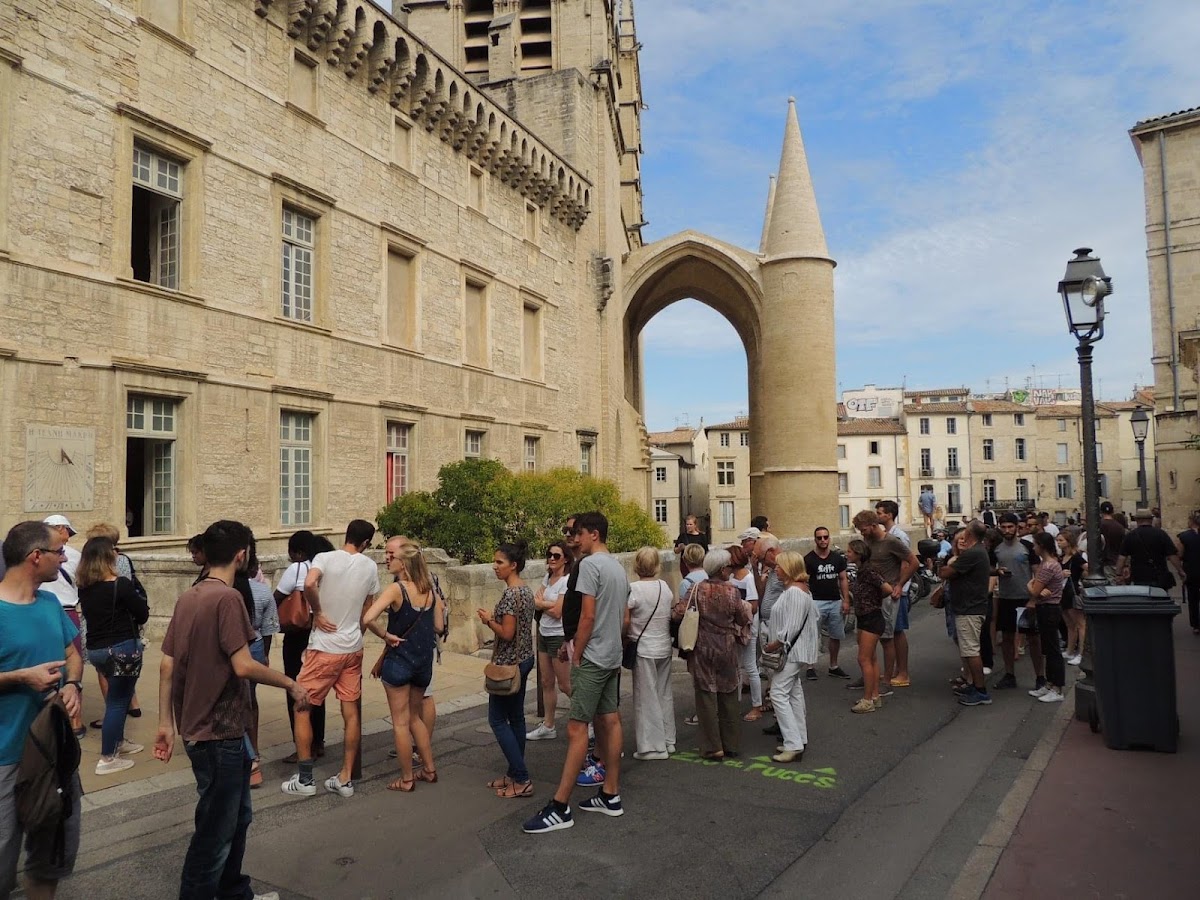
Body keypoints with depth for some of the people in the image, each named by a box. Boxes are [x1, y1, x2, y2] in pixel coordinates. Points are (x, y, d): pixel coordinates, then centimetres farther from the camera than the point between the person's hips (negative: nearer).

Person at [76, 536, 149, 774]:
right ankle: (107, 759, 6)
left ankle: (118, 742, 35)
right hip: (122, 648, -7)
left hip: (96, 648, 7)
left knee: (117, 696, 23)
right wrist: (139, 602, 10)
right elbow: (143, 615, -9)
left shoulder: (84, 587, 3)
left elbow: (92, 613, 15)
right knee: (118, 700, 2)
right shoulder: (120, 585, -17)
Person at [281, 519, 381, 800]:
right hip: (353, 649, 4)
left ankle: (305, 780, 12)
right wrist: (385, 636, 23)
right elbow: (366, 614, 9)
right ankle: (345, 779, 16)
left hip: (324, 648, -4)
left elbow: (309, 584, -31)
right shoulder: (370, 567, 2)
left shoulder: (325, 558, -9)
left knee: (301, 707, 9)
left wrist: (317, 613, -15)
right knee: (351, 711, 10)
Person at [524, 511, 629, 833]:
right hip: (613, 656, 10)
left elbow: (587, 616, -19)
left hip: (592, 659, -9)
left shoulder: (590, 564, -15)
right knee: (610, 722, 12)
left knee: (577, 727, -8)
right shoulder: (619, 567, 13)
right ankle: (611, 795, 20)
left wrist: (576, 656, -12)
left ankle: (560, 807, -6)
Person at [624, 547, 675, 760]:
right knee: (665, 694, 16)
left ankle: (653, 745, 8)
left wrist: (625, 639, 2)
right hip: (664, 648, 6)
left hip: (644, 650, -6)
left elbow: (626, 620, -14)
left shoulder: (634, 589, -15)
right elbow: (671, 616, 10)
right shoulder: (665, 587, 1)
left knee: (647, 697, 3)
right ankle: (668, 740, 25)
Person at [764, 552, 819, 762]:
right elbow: (815, 616, 18)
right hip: (792, 650, 11)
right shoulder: (798, 589, 12)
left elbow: (792, 626, -25)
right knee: (794, 693, 15)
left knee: (778, 694, -10)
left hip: (791, 651, -11)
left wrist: (776, 643, -17)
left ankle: (794, 745, -10)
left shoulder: (794, 592, -20)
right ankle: (798, 740, 22)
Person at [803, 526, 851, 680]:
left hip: (835, 602, 4)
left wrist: (846, 600, 2)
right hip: (816, 602, -4)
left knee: (836, 636, 10)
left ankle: (833, 667, 24)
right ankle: (810, 668, 1)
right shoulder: (808, 559, -3)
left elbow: (843, 579, 10)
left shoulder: (838, 558, 8)